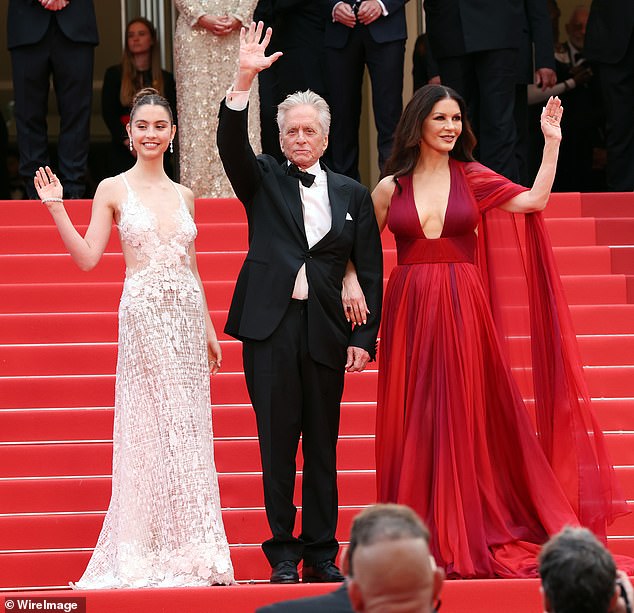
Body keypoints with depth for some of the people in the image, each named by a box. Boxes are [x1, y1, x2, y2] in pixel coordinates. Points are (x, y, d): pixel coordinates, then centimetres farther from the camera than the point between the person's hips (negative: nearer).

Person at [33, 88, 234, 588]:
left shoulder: (183, 195, 13)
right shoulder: (114, 190, 2)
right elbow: (87, 258, -3)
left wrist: (209, 328, 15)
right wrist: (56, 208, -12)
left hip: (188, 316, 4)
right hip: (144, 316, -4)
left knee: (189, 429, 3)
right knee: (151, 427, -5)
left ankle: (193, 551, 7)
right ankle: (149, 554, 0)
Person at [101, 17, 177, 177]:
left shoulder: (166, 79, 14)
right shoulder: (114, 74, 10)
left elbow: (172, 116, 8)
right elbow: (108, 114, 2)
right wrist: (128, 142, -11)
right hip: (124, 152, -1)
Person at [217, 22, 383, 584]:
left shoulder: (352, 195, 11)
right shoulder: (262, 180, 8)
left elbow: (370, 271, 9)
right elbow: (231, 143, -11)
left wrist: (364, 337, 1)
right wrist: (245, 79, -24)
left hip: (326, 330, 1)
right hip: (271, 326, -1)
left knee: (323, 446, 5)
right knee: (277, 444, -1)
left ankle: (321, 554, 11)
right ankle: (283, 553, 4)